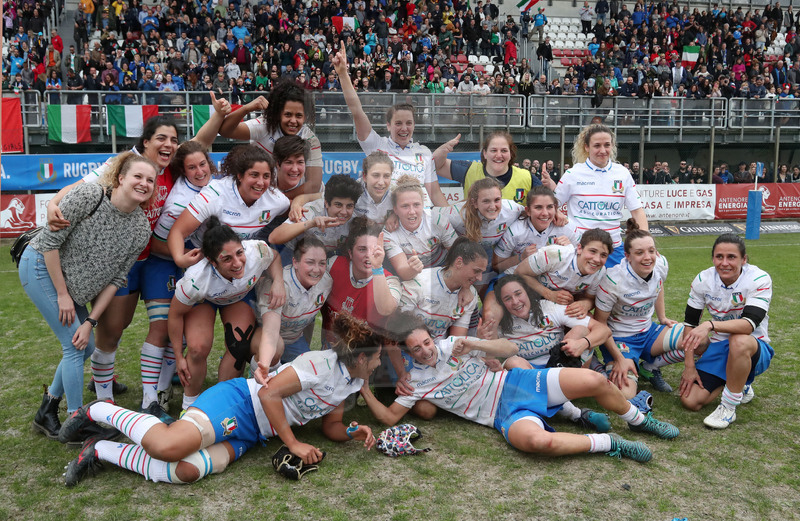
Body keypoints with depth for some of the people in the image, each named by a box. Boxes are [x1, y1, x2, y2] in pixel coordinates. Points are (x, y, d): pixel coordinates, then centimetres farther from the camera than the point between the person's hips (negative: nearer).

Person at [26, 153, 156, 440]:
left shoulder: (141, 229, -10)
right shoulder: (88, 195, -27)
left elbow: (116, 278, -6)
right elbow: (50, 241, -22)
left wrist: (91, 321, -11)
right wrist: (62, 295, -17)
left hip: (72, 283, 7)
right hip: (41, 267, -6)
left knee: (85, 346, 8)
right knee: (75, 346, -11)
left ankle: (47, 412, 27)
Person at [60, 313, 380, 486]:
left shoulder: (350, 383, 16)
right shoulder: (323, 363, -14)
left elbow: (330, 427, 23)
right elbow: (268, 393, -19)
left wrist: (353, 433, 2)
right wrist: (293, 444, -14)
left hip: (248, 434, 8)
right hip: (239, 402, -8)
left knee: (187, 470, -19)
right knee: (168, 446, -30)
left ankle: (100, 451, -5)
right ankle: (100, 410, -2)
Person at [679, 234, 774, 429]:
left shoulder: (759, 279, -19)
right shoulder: (703, 280, -9)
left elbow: (750, 324, -33)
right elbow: (690, 323, -3)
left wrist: (710, 325, -49)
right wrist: (689, 366, -7)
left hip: (754, 349, -4)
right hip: (719, 347, 4)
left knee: (739, 340, -41)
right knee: (690, 400, -12)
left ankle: (728, 407, -21)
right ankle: (739, 385, 19)